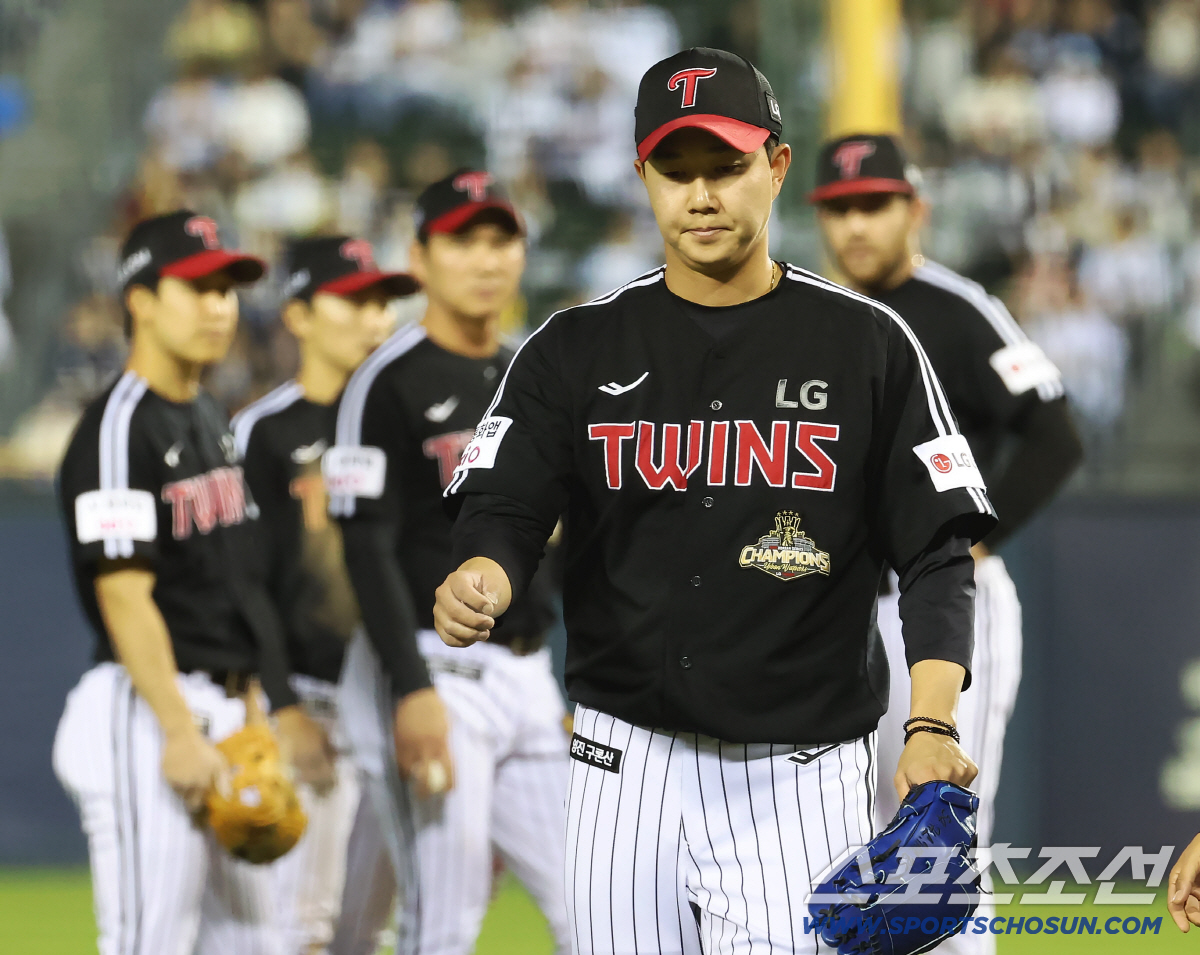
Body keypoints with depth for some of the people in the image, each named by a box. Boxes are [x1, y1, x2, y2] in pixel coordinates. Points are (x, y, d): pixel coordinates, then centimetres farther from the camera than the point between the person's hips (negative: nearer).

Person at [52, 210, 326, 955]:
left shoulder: (212, 422, 17)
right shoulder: (120, 428, -11)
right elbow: (124, 596, -18)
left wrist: (270, 706, 18)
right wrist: (181, 733, -23)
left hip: (225, 712, 9)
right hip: (147, 716, -9)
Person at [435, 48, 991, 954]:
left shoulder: (868, 345, 1)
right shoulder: (574, 350, 6)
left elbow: (938, 551, -1)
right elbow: (504, 509, -2)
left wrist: (932, 727, -16)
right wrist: (479, 582, -27)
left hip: (802, 776, -2)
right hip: (626, 768, 2)